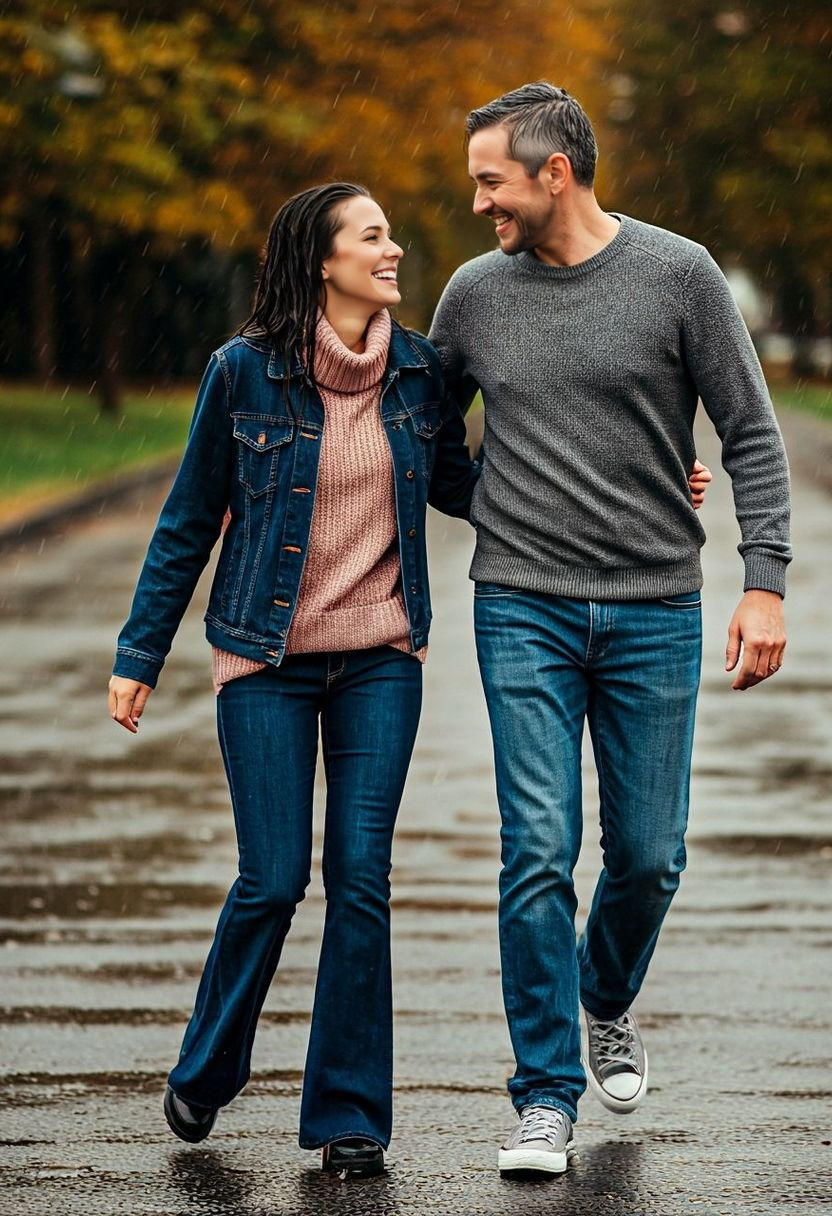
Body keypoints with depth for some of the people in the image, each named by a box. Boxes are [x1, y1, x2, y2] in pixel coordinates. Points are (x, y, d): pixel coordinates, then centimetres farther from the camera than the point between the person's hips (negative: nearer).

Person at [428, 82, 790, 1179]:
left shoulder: (677, 275, -3)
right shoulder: (476, 293, 4)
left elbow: (751, 434, -1)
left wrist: (766, 582, -8)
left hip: (655, 609, -1)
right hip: (524, 610, 1)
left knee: (649, 854, 5)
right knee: (538, 853, -8)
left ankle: (607, 1006, 37)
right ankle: (547, 1097, 0)